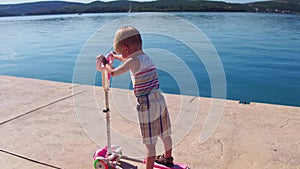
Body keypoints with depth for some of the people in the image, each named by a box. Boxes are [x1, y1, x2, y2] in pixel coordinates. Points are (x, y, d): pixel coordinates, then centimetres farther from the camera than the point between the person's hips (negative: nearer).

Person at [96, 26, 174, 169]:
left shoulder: (134, 61, -14)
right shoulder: (145, 57, 12)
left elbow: (114, 72, -22)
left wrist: (105, 64, -3)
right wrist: (114, 56, 34)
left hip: (146, 105, -9)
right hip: (160, 100, 9)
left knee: (150, 143, 1)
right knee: (164, 134, 25)